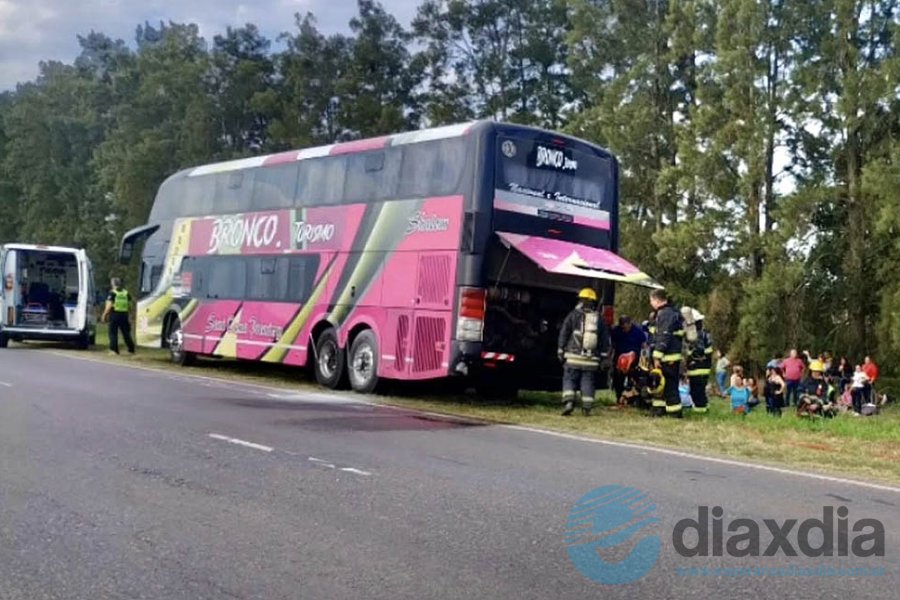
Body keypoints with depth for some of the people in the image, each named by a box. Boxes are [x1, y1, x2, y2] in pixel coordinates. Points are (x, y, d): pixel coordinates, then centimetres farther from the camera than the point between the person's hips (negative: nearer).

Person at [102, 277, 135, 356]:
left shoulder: (112, 293, -6)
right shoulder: (126, 293, 9)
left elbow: (109, 306, -10)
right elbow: (129, 306, 11)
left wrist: (104, 315, -2)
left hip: (115, 314, -4)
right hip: (124, 315, 5)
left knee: (113, 333, 1)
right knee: (126, 333, 11)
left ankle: (114, 350, -5)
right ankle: (131, 350, 13)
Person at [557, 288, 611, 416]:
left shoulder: (573, 315, 1)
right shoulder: (599, 319, 11)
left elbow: (563, 334, 1)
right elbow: (605, 339, 12)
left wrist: (560, 352, 6)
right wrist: (603, 357, 15)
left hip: (573, 357, -2)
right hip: (592, 359, 2)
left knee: (569, 379, 2)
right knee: (588, 382, 7)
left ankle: (568, 402, -15)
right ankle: (587, 407, 4)